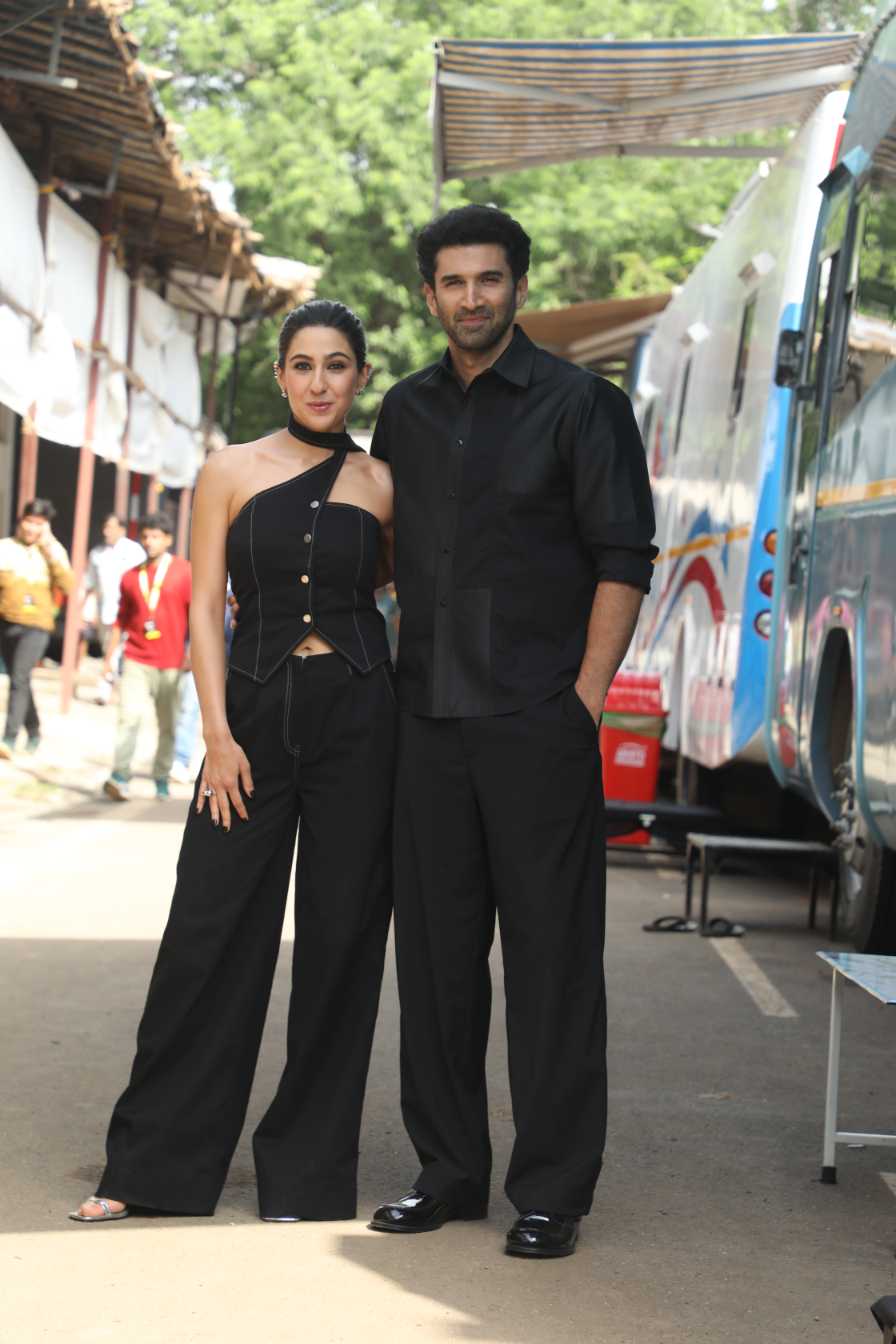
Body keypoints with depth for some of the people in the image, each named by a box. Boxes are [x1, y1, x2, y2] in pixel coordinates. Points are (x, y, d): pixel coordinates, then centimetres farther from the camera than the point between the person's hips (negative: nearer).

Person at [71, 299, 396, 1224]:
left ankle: (305, 1174, 11)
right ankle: (153, 1164, 8)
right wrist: (218, 733, -7)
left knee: (340, 938, 2)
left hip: (358, 714, 1)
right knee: (210, 932, -2)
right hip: (255, 712, 0)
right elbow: (206, 609, 1)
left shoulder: (382, 486, 6)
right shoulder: (231, 472, 4)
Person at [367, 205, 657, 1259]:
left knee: (550, 954, -2)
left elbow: (624, 560, -5)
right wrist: (399, 686, 11)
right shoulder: (406, 413, 13)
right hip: (429, 723, 5)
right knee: (436, 951, 8)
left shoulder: (581, 406, -1)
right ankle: (448, 1170, 18)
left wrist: (585, 698, -12)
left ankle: (552, 1191, 3)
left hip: (539, 725, -5)